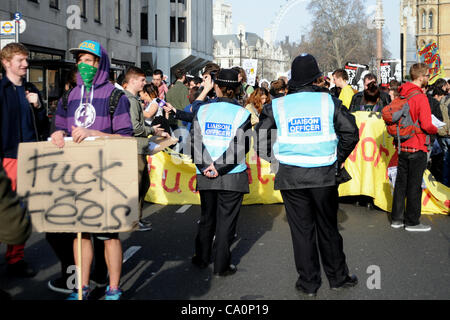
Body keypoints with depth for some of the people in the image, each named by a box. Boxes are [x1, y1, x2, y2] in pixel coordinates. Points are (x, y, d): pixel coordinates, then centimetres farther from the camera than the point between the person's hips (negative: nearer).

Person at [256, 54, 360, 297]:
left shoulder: (277, 106, 0)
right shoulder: (329, 101, -2)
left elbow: (260, 137, 2)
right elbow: (351, 132, -5)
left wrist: (275, 160, 11)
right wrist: (338, 158, 8)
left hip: (291, 176, 0)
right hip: (325, 175, 0)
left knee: (301, 230, 9)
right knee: (328, 228, 14)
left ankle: (308, 283, 16)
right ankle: (338, 277, 25)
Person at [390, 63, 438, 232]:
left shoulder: (402, 94, 6)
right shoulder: (420, 97, -17)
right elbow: (426, 125, -20)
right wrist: (437, 130, -1)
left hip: (401, 146, 7)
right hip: (417, 148, -7)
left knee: (401, 183, 13)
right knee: (414, 186, 1)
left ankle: (397, 219, 20)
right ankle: (412, 222, 9)